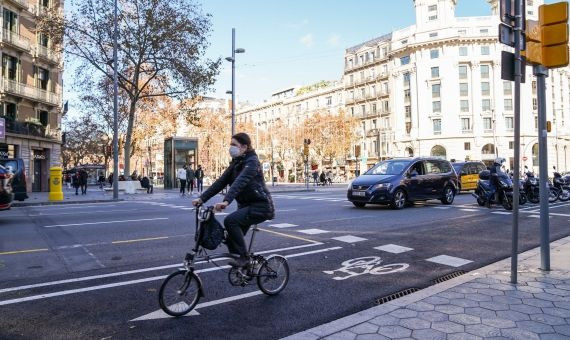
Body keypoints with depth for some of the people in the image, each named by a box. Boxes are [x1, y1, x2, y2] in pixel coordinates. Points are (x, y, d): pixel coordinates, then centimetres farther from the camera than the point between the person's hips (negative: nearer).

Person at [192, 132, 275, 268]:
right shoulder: (236, 163, 10)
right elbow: (220, 182, 4)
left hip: (260, 206, -9)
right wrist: (202, 198, -6)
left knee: (230, 221, -27)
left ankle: (244, 257, -14)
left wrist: (226, 201, -46)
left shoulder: (252, 161, -16)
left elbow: (240, 182, -33)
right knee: (231, 240, 3)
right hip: (246, 205, 9)